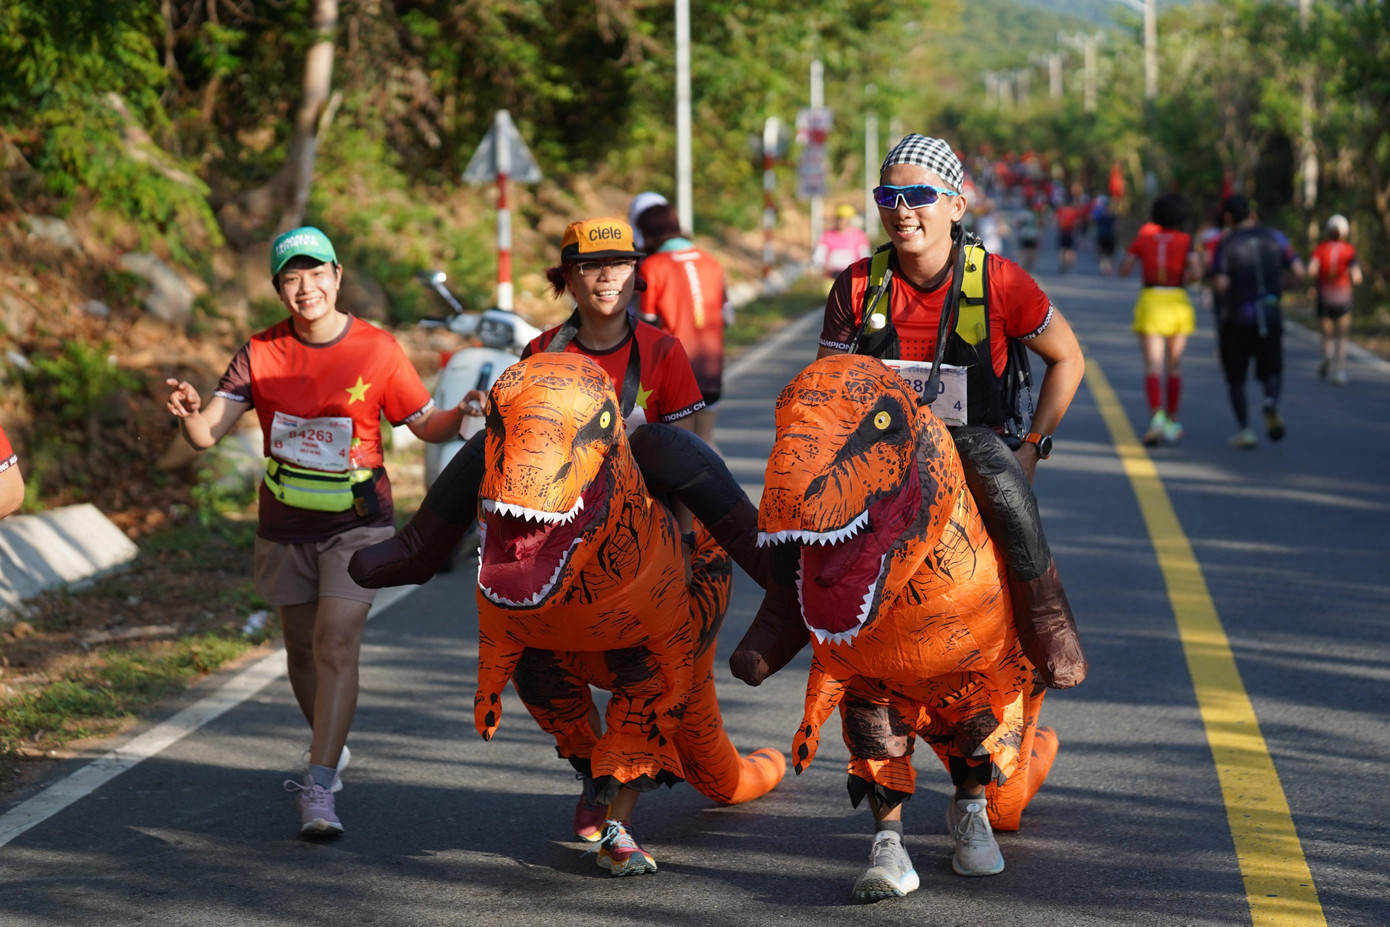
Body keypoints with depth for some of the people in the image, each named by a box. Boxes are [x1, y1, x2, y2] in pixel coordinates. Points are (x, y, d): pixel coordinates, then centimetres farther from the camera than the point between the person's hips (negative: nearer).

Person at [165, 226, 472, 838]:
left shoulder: (376, 350, -8)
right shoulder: (261, 353, -5)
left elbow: (428, 425, 1)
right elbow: (207, 434, -11)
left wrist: (463, 414, -22)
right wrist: (189, 413, -35)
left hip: (357, 524, -3)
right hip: (285, 528, 3)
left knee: (336, 646, -17)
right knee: (302, 648, 16)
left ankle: (319, 789, -19)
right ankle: (331, 749, 42)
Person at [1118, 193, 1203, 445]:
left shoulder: (1143, 238, 1)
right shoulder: (1186, 240, -2)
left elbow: (1123, 270, -1)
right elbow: (1197, 272, -13)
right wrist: (1182, 280, 8)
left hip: (1150, 302, 0)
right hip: (1178, 304, 0)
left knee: (1152, 368, -6)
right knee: (1174, 366, 16)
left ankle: (1156, 417, -29)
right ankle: (1171, 423, 20)